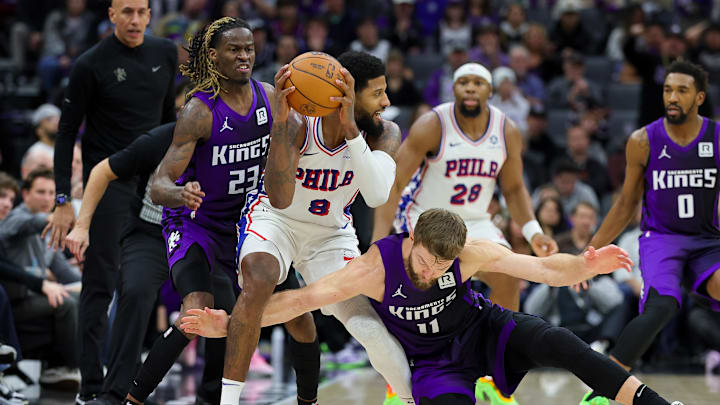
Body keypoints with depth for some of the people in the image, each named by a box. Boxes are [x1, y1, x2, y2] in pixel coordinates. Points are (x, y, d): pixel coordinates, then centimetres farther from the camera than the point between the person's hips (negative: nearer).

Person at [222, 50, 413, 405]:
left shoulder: (383, 134, -18)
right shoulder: (298, 123, -27)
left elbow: (378, 196, -37)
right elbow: (280, 199, -40)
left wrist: (350, 128, -46)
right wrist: (280, 121, -51)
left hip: (332, 233, 3)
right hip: (275, 219, -2)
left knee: (370, 327, -14)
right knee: (259, 283, -32)